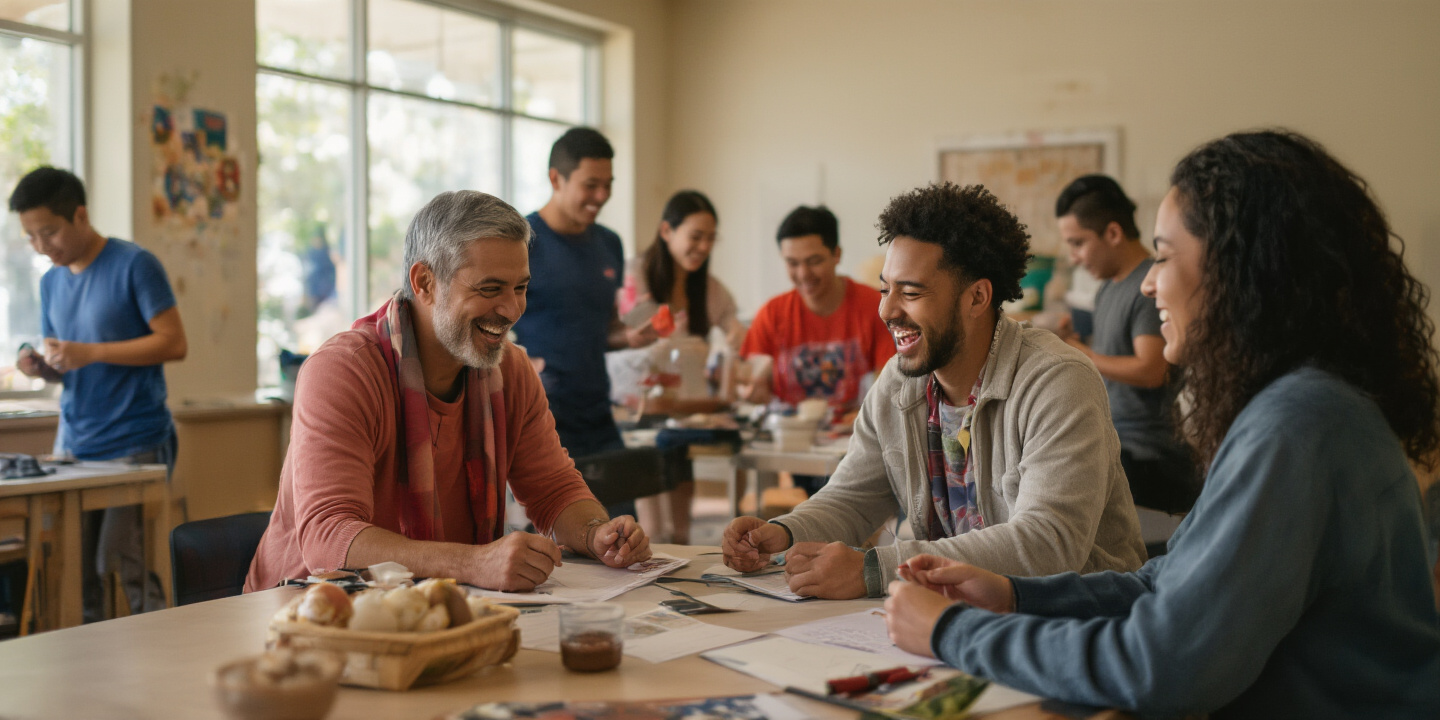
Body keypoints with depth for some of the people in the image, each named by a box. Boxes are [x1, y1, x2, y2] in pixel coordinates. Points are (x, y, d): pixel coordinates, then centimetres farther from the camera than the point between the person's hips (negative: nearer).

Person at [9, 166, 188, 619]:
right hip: (73, 445, 6)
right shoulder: (51, 282, 14)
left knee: (126, 569, -7)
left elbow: (173, 343, -12)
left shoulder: (134, 265, -7)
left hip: (136, 445, -6)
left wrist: (89, 353, -17)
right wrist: (39, 366, -2)